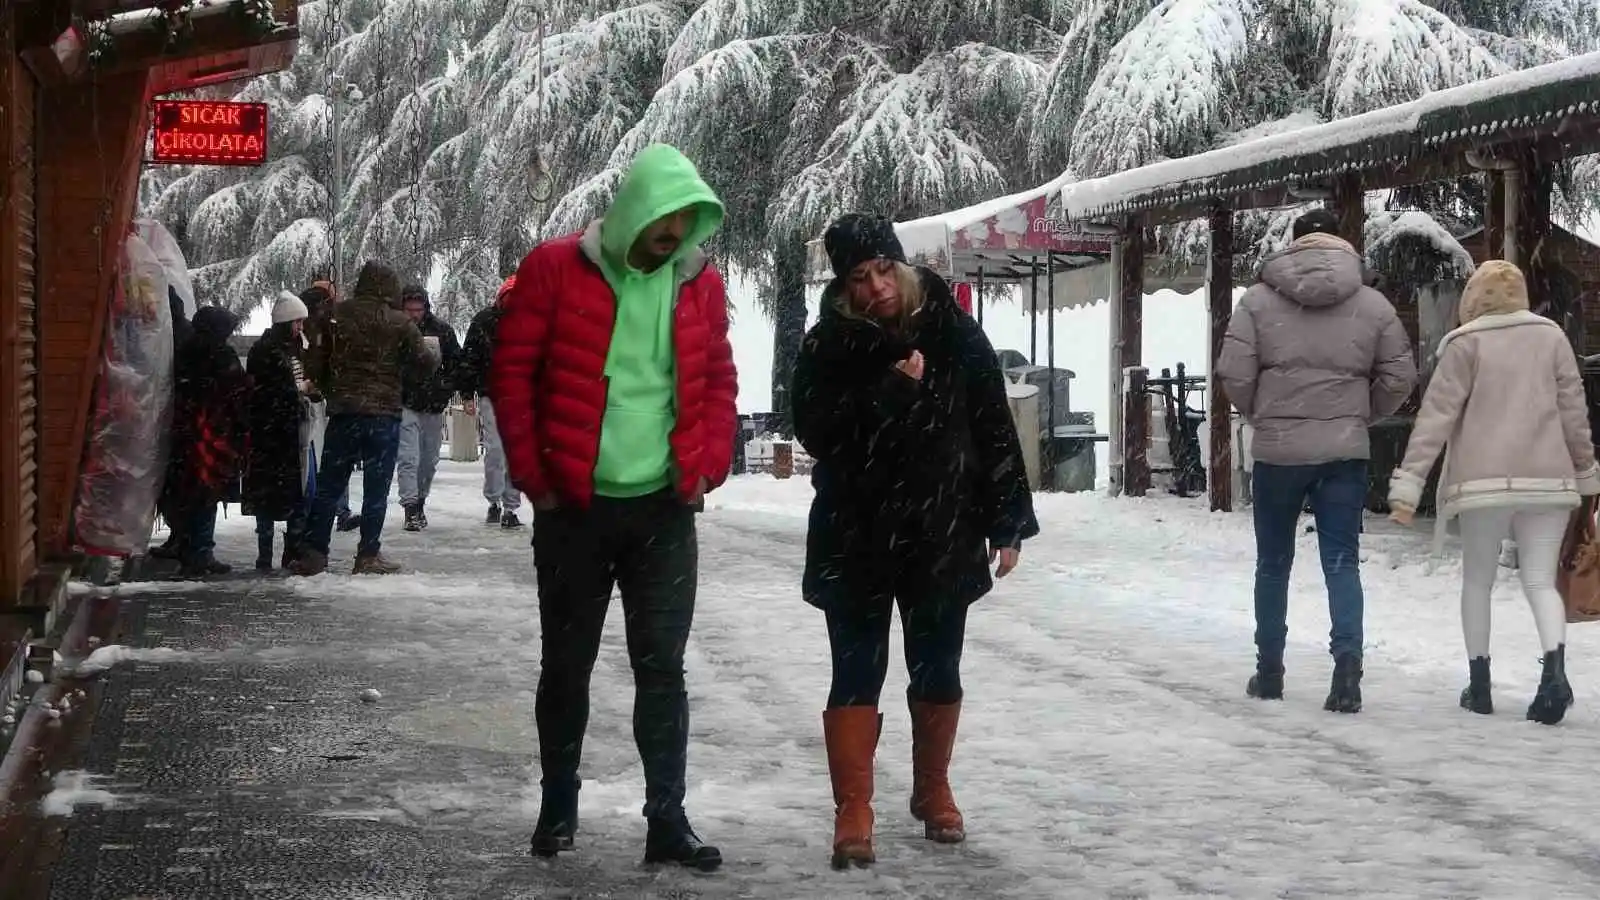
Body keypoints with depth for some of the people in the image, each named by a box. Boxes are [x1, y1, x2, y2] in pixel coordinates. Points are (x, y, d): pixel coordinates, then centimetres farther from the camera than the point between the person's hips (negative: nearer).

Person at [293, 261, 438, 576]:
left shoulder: (336, 316, 3)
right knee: (376, 488, 4)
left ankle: (313, 553, 8)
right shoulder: (400, 323, -5)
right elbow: (424, 365, -2)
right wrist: (434, 356, 20)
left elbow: (317, 365, 6)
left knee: (329, 485, 9)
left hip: (342, 412, 3)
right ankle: (368, 555, 5)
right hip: (383, 413, -3)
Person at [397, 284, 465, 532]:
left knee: (429, 460, 14)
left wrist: (446, 388, 1)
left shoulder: (441, 330, 1)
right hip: (405, 406, -3)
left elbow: (456, 362, 10)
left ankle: (420, 501, 30)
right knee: (409, 458, -13)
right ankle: (411, 508, -15)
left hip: (434, 406, 3)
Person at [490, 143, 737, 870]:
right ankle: (558, 807, 24)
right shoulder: (555, 269, -7)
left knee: (663, 666, 1)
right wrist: (532, 473, -6)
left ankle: (667, 819, 4)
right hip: (574, 508, -2)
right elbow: (512, 373, -4)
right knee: (566, 665, 9)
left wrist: (708, 465, 1)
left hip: (666, 509, 2)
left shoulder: (702, 283, 3)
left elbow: (718, 381, 13)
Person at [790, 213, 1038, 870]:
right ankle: (853, 810, 6)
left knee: (938, 672, 13)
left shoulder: (954, 333, -3)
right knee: (857, 674, 1)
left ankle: (933, 791, 31)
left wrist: (1007, 522, 0)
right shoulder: (829, 346, -6)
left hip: (943, 538, 2)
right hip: (856, 541, -1)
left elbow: (994, 428, 1)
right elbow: (814, 431, -17)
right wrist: (892, 392, -25)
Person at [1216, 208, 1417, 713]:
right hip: (1345, 450, 0)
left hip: (1276, 449, 0)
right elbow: (1399, 378, 2)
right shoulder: (1373, 305, 1)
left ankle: (1269, 672, 20)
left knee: (1273, 563, 13)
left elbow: (1234, 374, -8)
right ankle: (1347, 665, -12)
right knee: (1342, 562, 4)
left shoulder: (1258, 299, -3)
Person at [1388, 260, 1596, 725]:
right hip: (1547, 479, 2)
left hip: (1485, 480, -2)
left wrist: (1409, 482, -7)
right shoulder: (1551, 335, 7)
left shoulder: (1466, 344, 0)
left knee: (1477, 580, 14)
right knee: (1540, 580, 5)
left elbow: (1436, 414, -6)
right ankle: (1555, 669, -19)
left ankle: (1479, 685, 15)